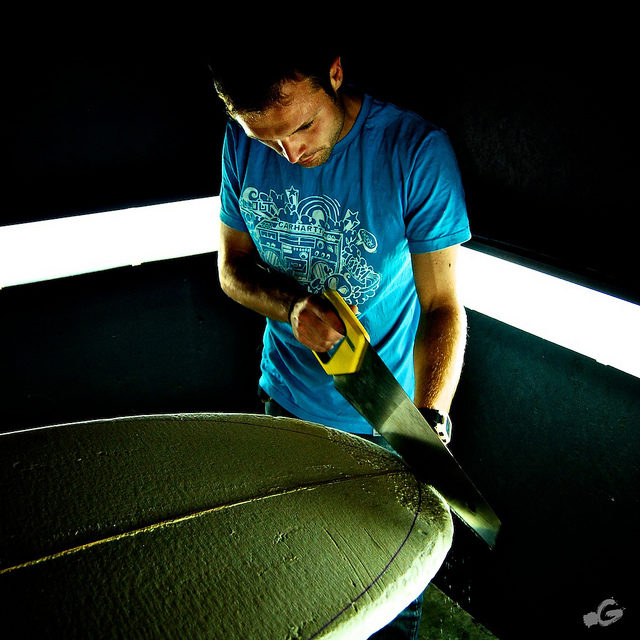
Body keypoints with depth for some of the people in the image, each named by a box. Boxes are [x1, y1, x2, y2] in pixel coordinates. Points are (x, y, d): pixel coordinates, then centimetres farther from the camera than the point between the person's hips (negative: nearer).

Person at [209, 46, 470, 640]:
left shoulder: (417, 151, -24)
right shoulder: (243, 143, -11)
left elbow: (442, 305, -22)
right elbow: (232, 266, -1)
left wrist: (429, 421, -36)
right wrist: (292, 306, -23)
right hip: (287, 397, 4)